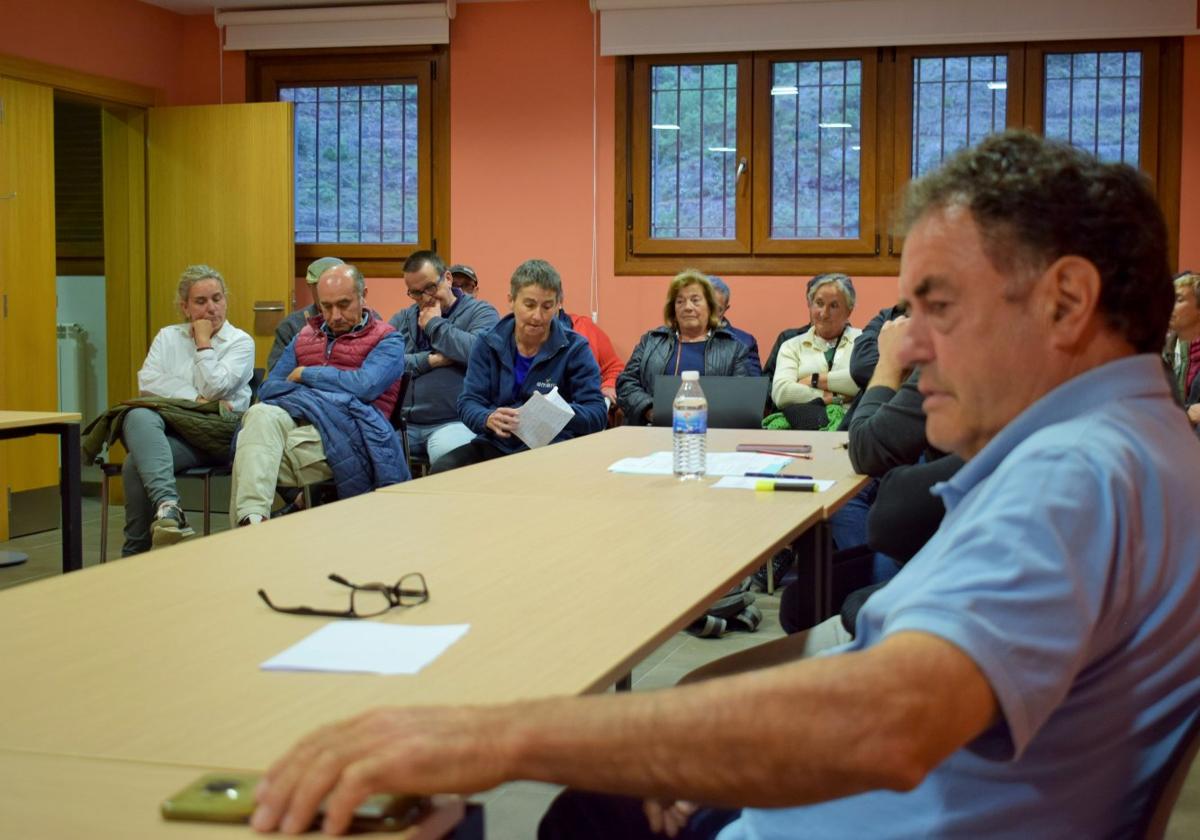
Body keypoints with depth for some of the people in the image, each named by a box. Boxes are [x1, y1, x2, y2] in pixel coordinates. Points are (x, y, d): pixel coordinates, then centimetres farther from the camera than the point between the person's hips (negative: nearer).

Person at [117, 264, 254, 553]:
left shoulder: (241, 342, 8)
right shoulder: (168, 336, 21)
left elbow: (214, 388, -8)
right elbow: (147, 382, 3)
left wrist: (203, 342, 1)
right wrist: (195, 398, -9)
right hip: (167, 425, 3)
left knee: (136, 463, -31)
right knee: (138, 417, -38)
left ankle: (135, 555, -27)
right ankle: (167, 502, -51)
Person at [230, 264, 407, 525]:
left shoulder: (387, 340, 12)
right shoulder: (305, 336, 29)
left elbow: (364, 386, -7)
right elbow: (268, 389, 21)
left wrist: (305, 375, 4)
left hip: (345, 429, -4)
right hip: (294, 418, 4)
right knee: (261, 414, -34)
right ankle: (251, 519, -48)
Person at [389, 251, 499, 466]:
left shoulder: (481, 312, 6)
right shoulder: (401, 319, 20)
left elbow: (480, 351, -17)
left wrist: (435, 324, -3)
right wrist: (428, 361, -6)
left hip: (454, 422, -4)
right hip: (401, 422, 4)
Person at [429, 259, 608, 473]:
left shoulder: (574, 349, 0)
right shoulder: (488, 345, 8)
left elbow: (597, 415, -6)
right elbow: (468, 402, 2)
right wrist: (489, 419, -23)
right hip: (496, 445, 3)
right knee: (443, 469, -25)